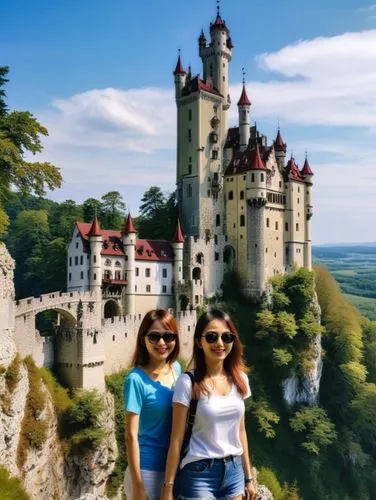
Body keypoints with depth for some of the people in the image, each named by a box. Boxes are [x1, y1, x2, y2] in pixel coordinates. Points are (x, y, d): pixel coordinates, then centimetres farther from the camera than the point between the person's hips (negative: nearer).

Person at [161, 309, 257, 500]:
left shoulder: (240, 379, 2)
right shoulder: (188, 382, -12)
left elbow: (240, 431, 10)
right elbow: (176, 439, -10)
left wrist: (248, 477, 13)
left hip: (234, 471, 5)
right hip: (199, 473, -4)